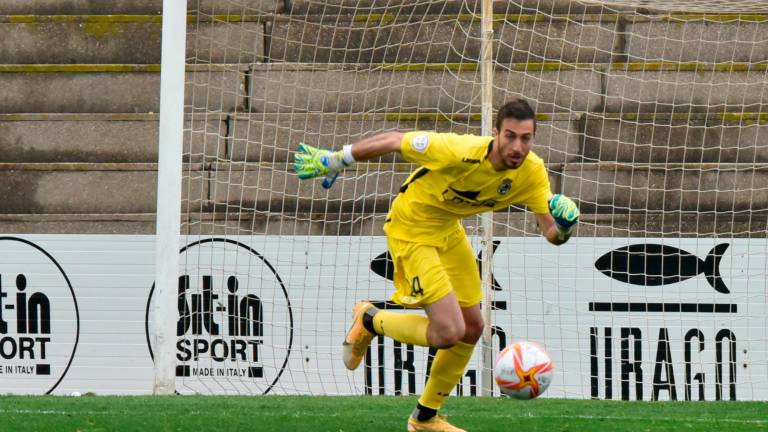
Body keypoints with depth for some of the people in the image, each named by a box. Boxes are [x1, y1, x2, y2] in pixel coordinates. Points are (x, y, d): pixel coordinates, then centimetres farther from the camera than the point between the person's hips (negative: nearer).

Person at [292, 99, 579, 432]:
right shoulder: (460, 152, -35)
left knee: (472, 327, 12)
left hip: (448, 230, 7)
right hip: (411, 228, -7)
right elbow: (393, 141, -23)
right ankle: (369, 321, 12)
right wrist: (333, 161, -12)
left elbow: (550, 229, -16)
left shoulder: (532, 173, -17)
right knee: (448, 332, -16)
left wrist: (560, 229, -42)